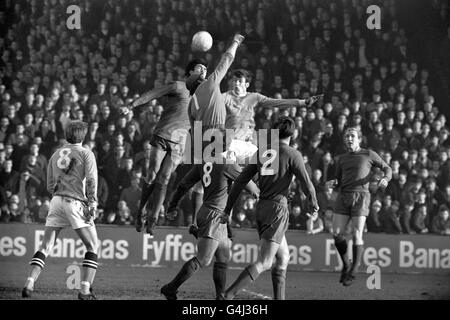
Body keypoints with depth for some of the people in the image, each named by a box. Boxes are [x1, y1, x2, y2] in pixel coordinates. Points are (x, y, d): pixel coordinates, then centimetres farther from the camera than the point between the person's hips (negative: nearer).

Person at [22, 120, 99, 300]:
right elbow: (91, 181, -9)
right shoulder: (86, 154, 3)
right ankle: (85, 290, -7)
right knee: (92, 246, 4)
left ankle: (29, 284, -7)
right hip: (76, 203, -4)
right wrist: (92, 204, -11)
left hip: (56, 201, 4)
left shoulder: (56, 155, 17)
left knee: (45, 246, 7)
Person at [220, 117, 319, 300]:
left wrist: (228, 210, 10)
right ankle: (227, 296, -25)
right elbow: (307, 183, -8)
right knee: (263, 263, -11)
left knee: (283, 258, 19)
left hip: (261, 209, 7)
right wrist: (314, 203, 13)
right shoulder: (293, 155, -8)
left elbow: (240, 181, 7)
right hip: (277, 209, -7)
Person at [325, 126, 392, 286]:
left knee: (357, 235, -11)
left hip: (361, 198, -4)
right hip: (343, 198, 4)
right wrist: (332, 183, -5)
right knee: (337, 234, -7)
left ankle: (353, 270, 6)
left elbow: (387, 169, 11)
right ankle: (345, 265, 16)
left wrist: (385, 179, -13)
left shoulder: (369, 154, 6)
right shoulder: (342, 159, 17)